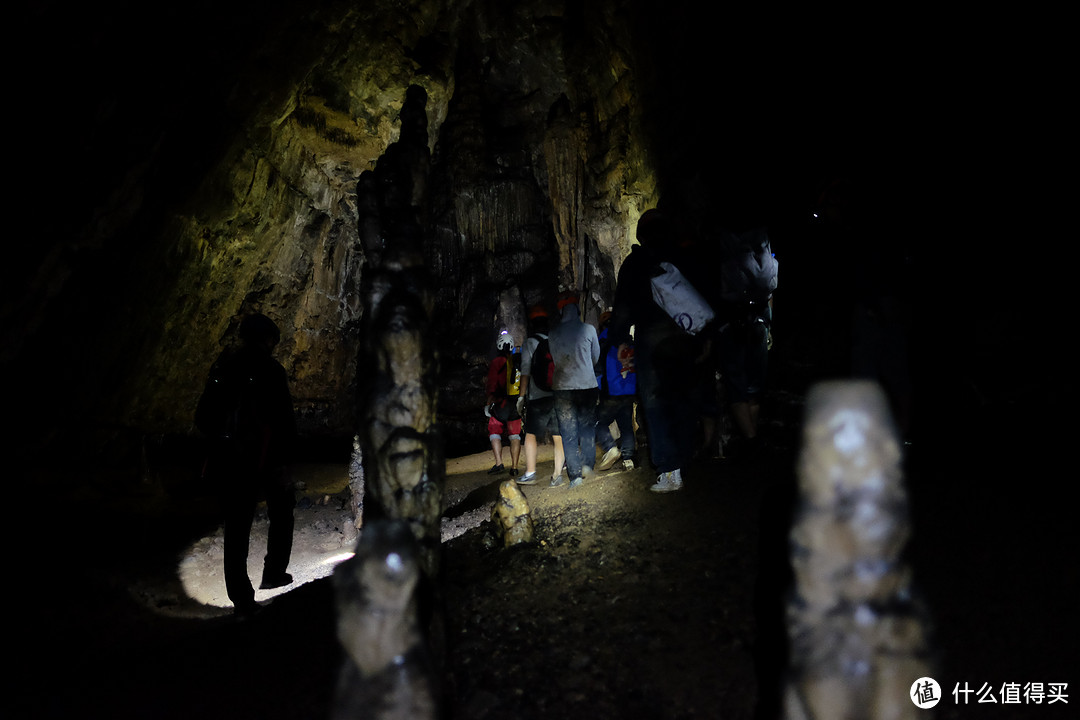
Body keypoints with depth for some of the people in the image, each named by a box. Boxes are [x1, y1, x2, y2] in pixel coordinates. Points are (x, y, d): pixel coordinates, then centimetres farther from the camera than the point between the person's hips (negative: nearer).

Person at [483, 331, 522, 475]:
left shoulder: (497, 362, -8)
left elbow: (492, 386, -11)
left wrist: (488, 404, -5)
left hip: (501, 403, -4)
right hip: (517, 404, 4)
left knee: (494, 432, 8)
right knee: (515, 435, 10)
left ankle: (499, 463, -4)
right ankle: (514, 467, 8)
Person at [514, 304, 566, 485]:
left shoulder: (529, 344, -3)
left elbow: (526, 373, -5)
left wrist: (521, 396, 0)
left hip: (538, 397, -3)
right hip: (559, 394, 3)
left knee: (531, 435, 5)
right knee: (558, 436, 6)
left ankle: (530, 474, 2)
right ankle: (557, 472, 6)